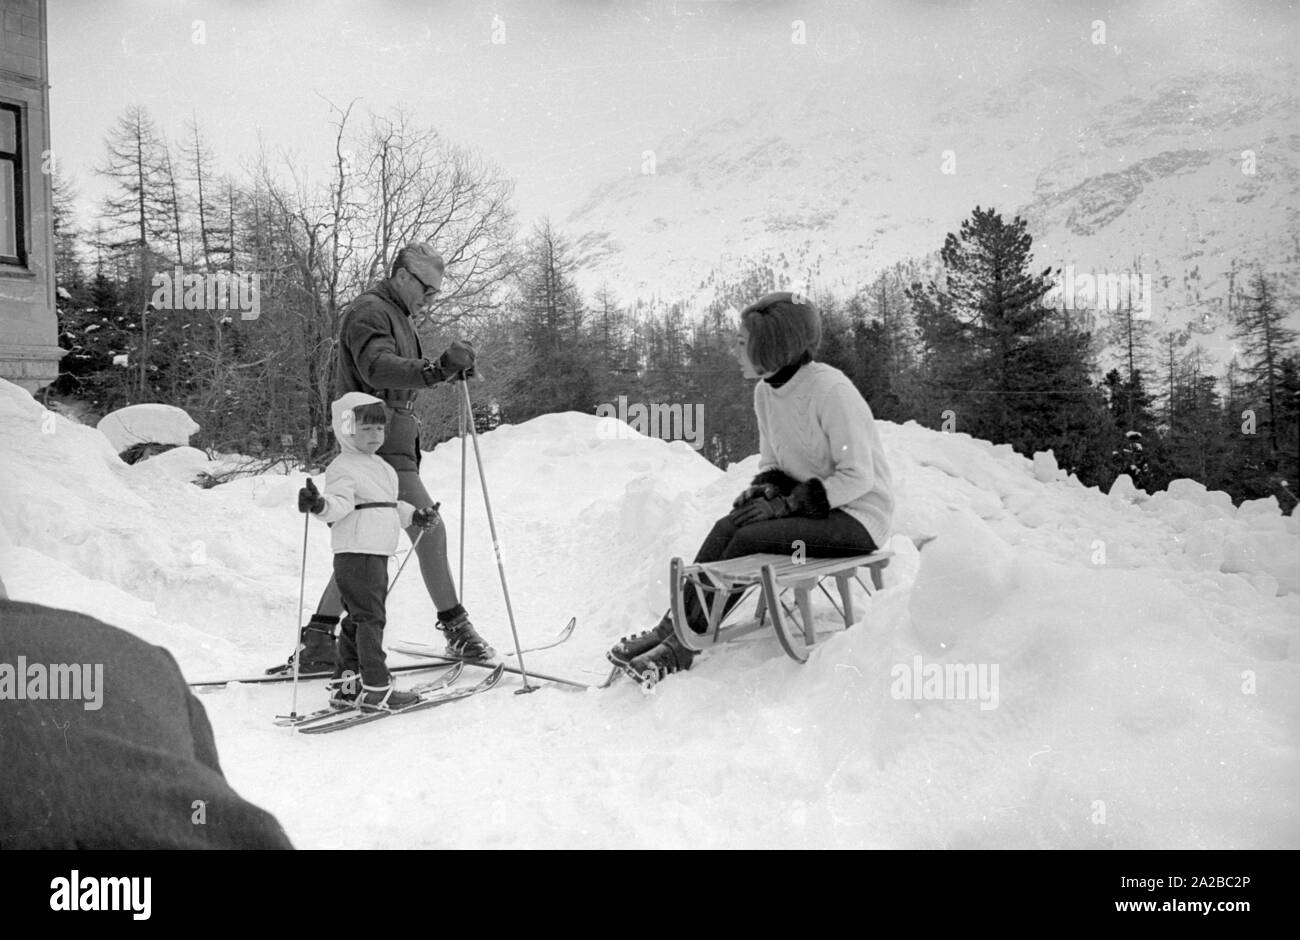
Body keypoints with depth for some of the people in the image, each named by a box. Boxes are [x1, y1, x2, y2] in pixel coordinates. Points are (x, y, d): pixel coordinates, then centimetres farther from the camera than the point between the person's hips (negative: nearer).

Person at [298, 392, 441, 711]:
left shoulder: (381, 467, 21)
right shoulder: (343, 468, -9)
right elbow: (340, 502, -26)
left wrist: (416, 516, 37)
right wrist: (320, 505, -45)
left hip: (377, 554, 10)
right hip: (356, 554, -10)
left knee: (358, 620, 13)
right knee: (370, 618, -8)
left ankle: (344, 685, 21)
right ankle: (376, 689, -5)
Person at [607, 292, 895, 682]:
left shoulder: (830, 390, -22)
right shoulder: (765, 391, 3)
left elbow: (857, 476, -20)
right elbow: (772, 462, 15)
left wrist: (786, 504, -24)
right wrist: (765, 489, -8)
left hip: (858, 515, -7)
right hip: (811, 503, 7)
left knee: (751, 538, -24)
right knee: (728, 527, -16)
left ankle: (685, 643, -18)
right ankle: (672, 626, -16)